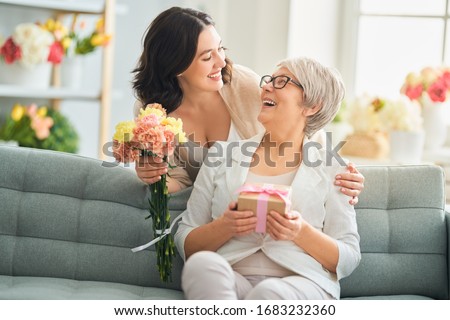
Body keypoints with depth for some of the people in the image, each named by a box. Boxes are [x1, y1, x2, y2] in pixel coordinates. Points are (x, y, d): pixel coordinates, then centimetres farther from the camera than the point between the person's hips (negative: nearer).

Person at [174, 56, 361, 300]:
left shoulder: (331, 169, 12)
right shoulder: (222, 156, 16)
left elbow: (348, 259, 8)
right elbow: (186, 245, 13)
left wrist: (301, 233, -11)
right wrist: (224, 227, -9)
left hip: (301, 282, -3)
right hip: (231, 278, 3)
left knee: (268, 293, -39)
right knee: (202, 263, -33)